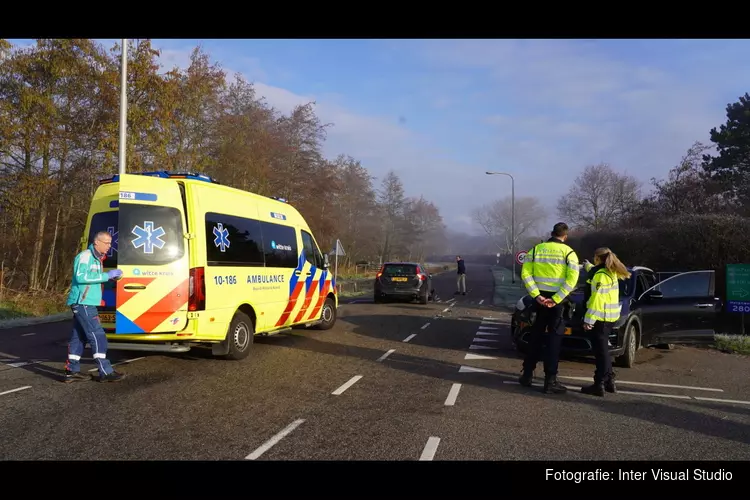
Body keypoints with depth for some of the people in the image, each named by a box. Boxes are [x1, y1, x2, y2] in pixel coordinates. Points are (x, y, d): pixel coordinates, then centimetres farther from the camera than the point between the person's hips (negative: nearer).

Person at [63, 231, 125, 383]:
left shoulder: (95, 258, 18)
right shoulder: (85, 256, -12)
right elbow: (81, 277, -26)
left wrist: (109, 277, 2)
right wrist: (107, 275, -25)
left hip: (85, 304, 10)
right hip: (83, 303, -10)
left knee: (79, 337, 12)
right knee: (97, 336, -10)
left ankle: (72, 371, 18)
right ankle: (106, 372, -8)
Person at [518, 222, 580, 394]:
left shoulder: (536, 249, 4)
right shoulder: (568, 252, -3)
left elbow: (526, 274, -5)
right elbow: (572, 279, -14)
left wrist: (536, 295, -8)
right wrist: (556, 299, -15)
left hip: (540, 298, 3)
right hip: (557, 300, -3)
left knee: (536, 336, 14)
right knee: (554, 338, 3)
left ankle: (527, 374, 17)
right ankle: (550, 380, 2)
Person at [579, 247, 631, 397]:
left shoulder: (601, 275, -15)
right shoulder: (610, 272, 14)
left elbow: (597, 299, -22)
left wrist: (588, 319, -23)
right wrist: (588, 265, 59)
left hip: (601, 316, -10)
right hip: (609, 316, 10)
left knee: (600, 350, -8)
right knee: (603, 349, 17)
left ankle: (599, 384, -7)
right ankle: (609, 381, 23)